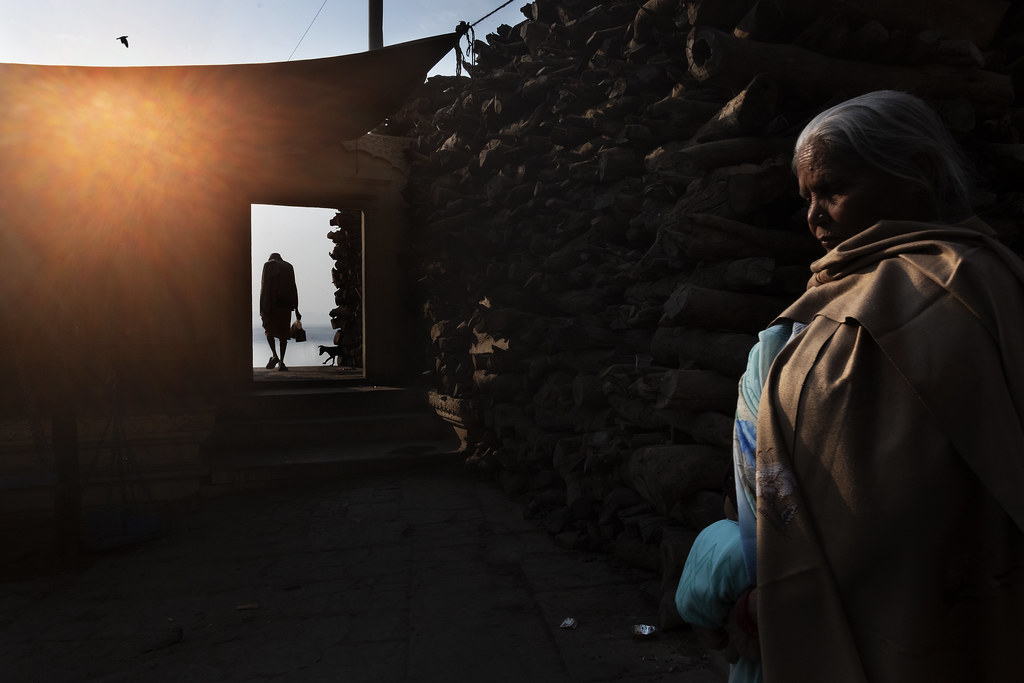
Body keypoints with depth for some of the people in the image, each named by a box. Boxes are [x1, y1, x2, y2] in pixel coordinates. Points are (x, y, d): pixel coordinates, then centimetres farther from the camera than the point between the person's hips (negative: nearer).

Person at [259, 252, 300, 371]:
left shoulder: (268, 265, 7)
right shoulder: (288, 267, 16)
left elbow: (264, 286, -2)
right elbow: (294, 289, 12)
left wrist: (261, 308, -3)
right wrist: (296, 310, 13)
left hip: (271, 303, -2)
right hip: (286, 303, 2)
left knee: (269, 329, 12)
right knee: (283, 332, 5)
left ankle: (274, 355, -9)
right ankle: (281, 362, 2)